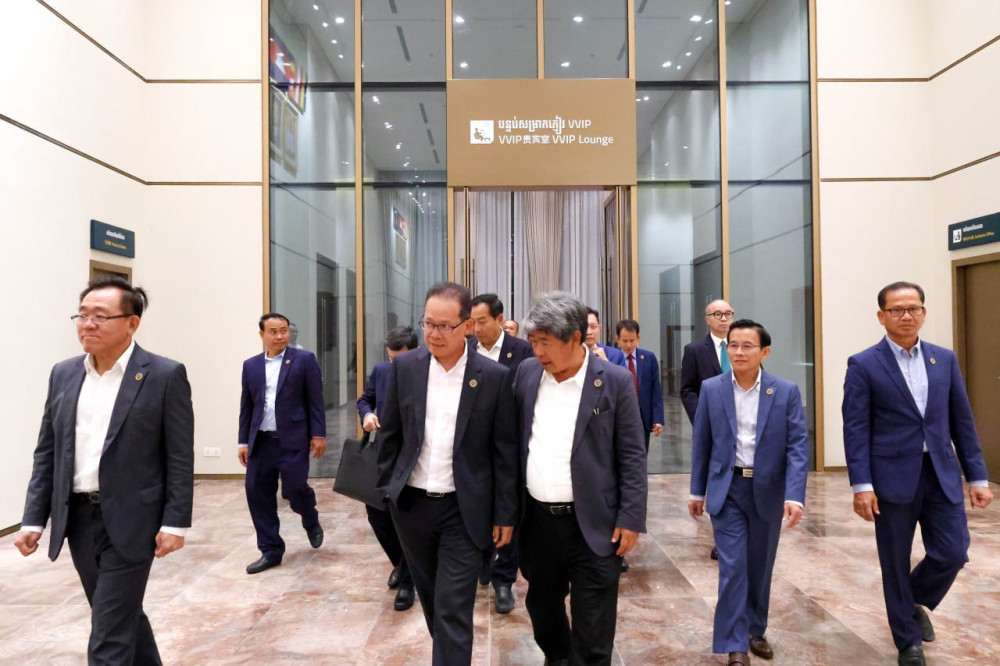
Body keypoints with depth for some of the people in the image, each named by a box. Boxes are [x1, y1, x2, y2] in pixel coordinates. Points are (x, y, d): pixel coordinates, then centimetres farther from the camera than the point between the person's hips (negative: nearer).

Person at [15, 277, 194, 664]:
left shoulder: (165, 375, -9)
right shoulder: (63, 375, 7)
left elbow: (180, 458, -10)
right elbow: (47, 454, 10)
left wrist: (175, 522, -13)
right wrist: (34, 518, 5)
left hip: (129, 520, -5)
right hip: (77, 517, 6)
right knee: (121, 616, 20)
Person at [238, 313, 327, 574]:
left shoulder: (304, 359, -1)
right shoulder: (251, 365, 10)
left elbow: (315, 400, -3)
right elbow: (246, 406, 12)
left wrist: (318, 434, -8)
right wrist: (244, 441, 8)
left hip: (293, 439, -4)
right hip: (261, 441, 4)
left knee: (294, 489, -8)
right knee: (257, 493, 4)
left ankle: (311, 522, 26)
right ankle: (271, 551, 17)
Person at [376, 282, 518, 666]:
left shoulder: (494, 376, -10)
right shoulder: (404, 367, -2)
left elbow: (505, 450, -5)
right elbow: (390, 433, 6)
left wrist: (505, 514, -4)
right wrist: (386, 489, 4)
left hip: (464, 510, -3)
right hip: (411, 503, 4)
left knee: (454, 610, -1)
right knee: (432, 599, 20)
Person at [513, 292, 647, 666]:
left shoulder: (614, 381, -10)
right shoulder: (526, 372, 2)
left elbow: (632, 455, -7)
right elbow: (514, 440, 9)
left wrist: (631, 517, -11)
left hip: (592, 523, -4)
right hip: (537, 518, 5)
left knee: (592, 628, 5)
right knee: (542, 604, 22)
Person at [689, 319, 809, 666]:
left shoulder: (786, 391, -6)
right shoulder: (711, 389, -4)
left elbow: (798, 446, -9)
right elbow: (701, 443, 2)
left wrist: (795, 495, -18)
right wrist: (697, 491, 5)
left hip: (768, 490, 1)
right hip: (727, 489, -1)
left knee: (760, 567, 15)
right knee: (733, 567, -4)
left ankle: (755, 630, 36)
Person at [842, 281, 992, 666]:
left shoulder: (945, 359, 8)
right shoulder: (863, 365, -6)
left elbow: (962, 422, 10)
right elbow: (855, 429, -10)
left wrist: (977, 477, 6)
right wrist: (861, 485, -16)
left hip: (942, 475, 4)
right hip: (893, 477, -4)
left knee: (952, 554, 3)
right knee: (895, 564, 7)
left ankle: (915, 602, 35)